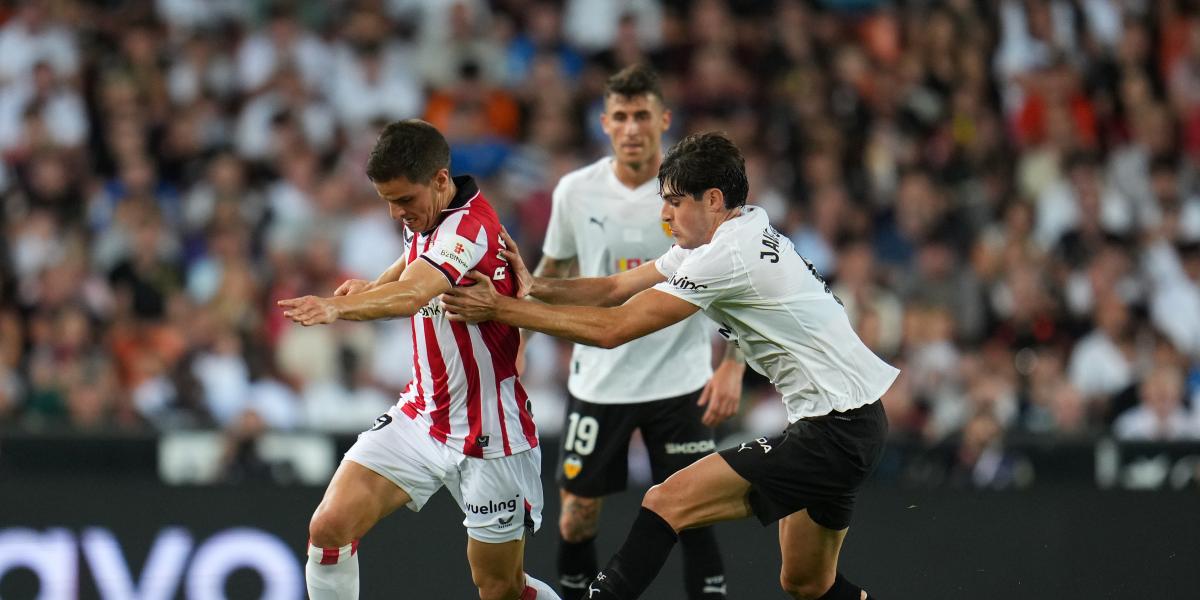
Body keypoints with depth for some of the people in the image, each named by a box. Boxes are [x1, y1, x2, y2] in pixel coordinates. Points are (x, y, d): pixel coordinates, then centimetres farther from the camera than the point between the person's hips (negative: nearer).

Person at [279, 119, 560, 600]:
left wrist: (338, 307, -63)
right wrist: (375, 285, 8)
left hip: (489, 434, -7)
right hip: (420, 416, 7)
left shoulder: (471, 227, -25)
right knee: (330, 527, -12)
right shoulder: (424, 220, 2)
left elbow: (411, 296, -45)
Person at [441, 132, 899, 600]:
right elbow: (615, 289, 9)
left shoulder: (728, 255, -19)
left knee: (667, 503, -15)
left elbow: (612, 329, -20)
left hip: (835, 432, -11)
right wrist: (534, 286, -7)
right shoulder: (716, 240, 11)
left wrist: (500, 308, -16)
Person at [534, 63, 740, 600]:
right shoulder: (576, 191, -3)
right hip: (597, 381, 2)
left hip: (679, 382, -2)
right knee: (576, 516, 5)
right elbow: (554, 267, 15)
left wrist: (732, 366, -14)